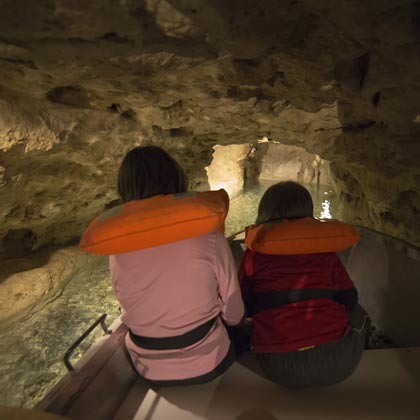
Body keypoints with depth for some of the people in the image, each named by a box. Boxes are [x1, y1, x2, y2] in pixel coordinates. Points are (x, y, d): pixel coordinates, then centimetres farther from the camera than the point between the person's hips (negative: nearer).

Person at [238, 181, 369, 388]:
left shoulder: (254, 254, -1)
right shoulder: (325, 250, 1)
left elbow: (242, 308, 7)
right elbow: (349, 300, 10)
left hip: (280, 371, 0)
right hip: (338, 363, 1)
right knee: (357, 314, 30)